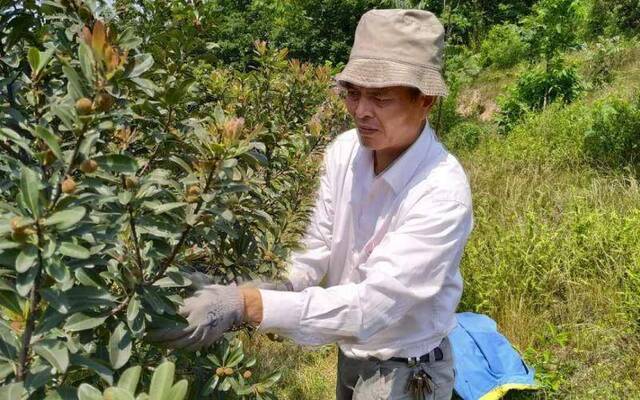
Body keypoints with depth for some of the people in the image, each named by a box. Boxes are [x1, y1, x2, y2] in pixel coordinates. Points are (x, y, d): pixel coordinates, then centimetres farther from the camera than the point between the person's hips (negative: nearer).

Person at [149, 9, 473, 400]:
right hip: (352, 353, 5)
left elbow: (372, 304, -36)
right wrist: (285, 287, -23)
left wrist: (246, 305, -42)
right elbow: (319, 245, -3)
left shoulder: (443, 193, -30)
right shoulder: (344, 150, -11)